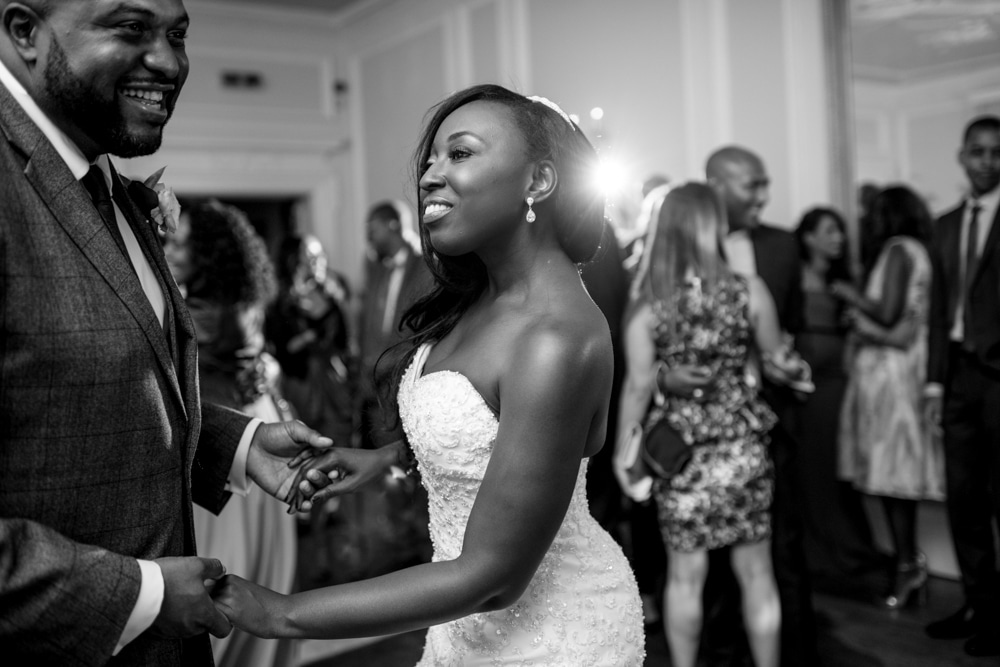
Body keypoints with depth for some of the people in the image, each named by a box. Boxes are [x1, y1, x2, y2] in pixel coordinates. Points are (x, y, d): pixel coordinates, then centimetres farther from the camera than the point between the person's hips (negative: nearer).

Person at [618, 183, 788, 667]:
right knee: (755, 573, 13)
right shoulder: (749, 291, -7)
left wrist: (624, 450, 3)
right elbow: (775, 360, 6)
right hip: (741, 446, 0)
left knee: (684, 576, 12)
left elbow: (638, 385, -7)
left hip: (678, 451, 0)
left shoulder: (646, 302, -8)